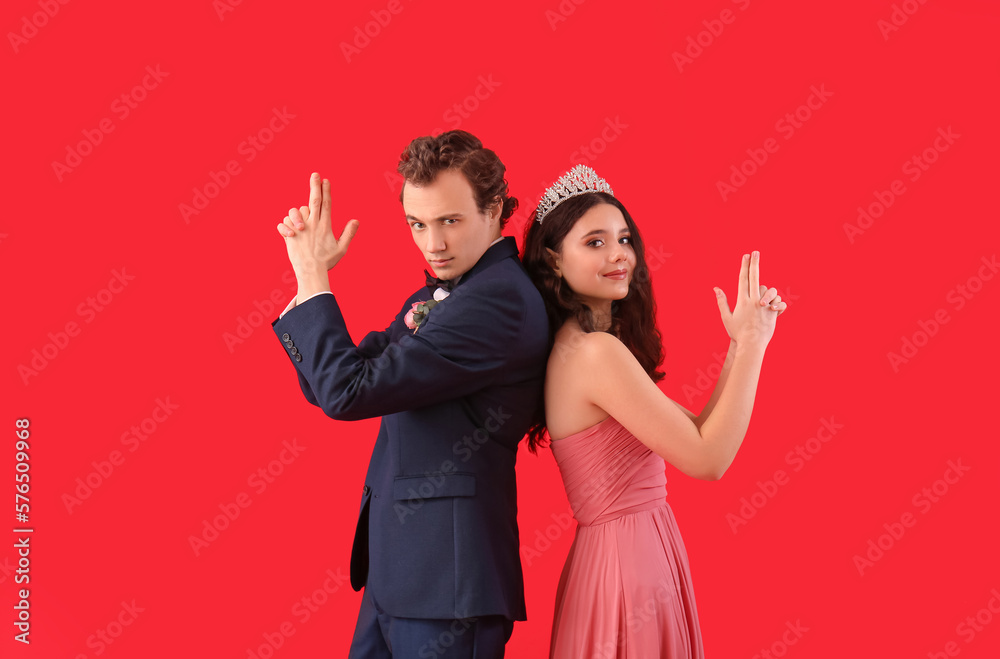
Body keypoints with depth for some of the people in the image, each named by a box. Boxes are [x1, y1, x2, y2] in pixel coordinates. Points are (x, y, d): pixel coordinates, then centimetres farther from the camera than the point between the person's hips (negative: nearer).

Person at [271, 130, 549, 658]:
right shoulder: (434, 297, 12)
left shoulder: (501, 299, -19)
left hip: (447, 571, -9)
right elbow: (324, 386, 14)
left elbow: (349, 392, -21)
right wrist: (310, 276, 1)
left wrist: (314, 276, -9)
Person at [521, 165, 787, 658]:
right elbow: (708, 460, -19)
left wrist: (739, 343, -1)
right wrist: (752, 344, -13)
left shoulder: (579, 345, 9)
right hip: (626, 565, -9)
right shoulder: (596, 351, -20)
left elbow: (700, 430, 8)